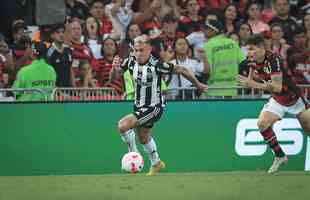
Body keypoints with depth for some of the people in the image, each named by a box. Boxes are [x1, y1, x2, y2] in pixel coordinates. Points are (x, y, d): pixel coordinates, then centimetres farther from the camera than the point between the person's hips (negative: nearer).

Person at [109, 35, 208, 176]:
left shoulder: (156, 65, -26)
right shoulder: (131, 62, -11)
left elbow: (181, 70, -16)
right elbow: (113, 77, -6)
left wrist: (198, 85, -5)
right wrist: (115, 68, -29)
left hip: (153, 107, -7)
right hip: (138, 106, 7)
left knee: (122, 126, -24)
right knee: (143, 138, 27)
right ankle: (156, 163, 53)